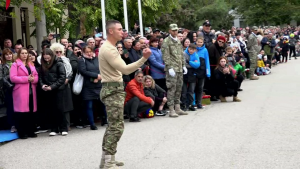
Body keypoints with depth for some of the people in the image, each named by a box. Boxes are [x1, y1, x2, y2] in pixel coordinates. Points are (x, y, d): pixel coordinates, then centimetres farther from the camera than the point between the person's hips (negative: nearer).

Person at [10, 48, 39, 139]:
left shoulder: (31, 65, 20)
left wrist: (33, 79, -9)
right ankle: (21, 133, 1)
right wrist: (26, 78, -14)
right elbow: (12, 78, -11)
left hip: (31, 91, 6)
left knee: (31, 112, 6)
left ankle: (30, 131, 14)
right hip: (20, 92, -6)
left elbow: (36, 76, 15)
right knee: (21, 113, -5)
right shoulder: (15, 64, 0)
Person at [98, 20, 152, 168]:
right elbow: (125, 69, -26)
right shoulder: (108, 49, -19)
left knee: (113, 126, 15)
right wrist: (144, 58, -31)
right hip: (113, 90, -11)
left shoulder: (109, 47, 16)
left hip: (114, 89, 11)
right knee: (117, 126, -11)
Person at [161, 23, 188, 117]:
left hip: (179, 69, 8)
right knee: (172, 88, -9)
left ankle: (177, 108, 18)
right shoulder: (166, 41, -6)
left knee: (179, 88, 11)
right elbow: (165, 56, -13)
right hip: (172, 69, -8)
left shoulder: (178, 41, 18)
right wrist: (170, 67, -19)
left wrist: (184, 66, 16)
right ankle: (171, 110, -8)